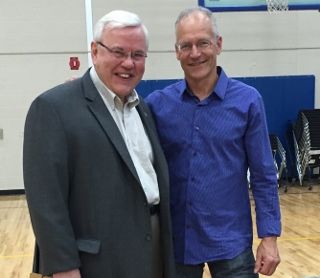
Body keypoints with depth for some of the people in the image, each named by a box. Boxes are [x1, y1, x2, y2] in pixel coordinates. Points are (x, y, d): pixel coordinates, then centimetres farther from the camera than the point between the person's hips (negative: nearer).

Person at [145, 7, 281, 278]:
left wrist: (269, 237, -6)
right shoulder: (157, 103, -3)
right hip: (175, 240, 1)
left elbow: (264, 176, -4)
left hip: (231, 241, -1)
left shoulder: (247, 100, -6)